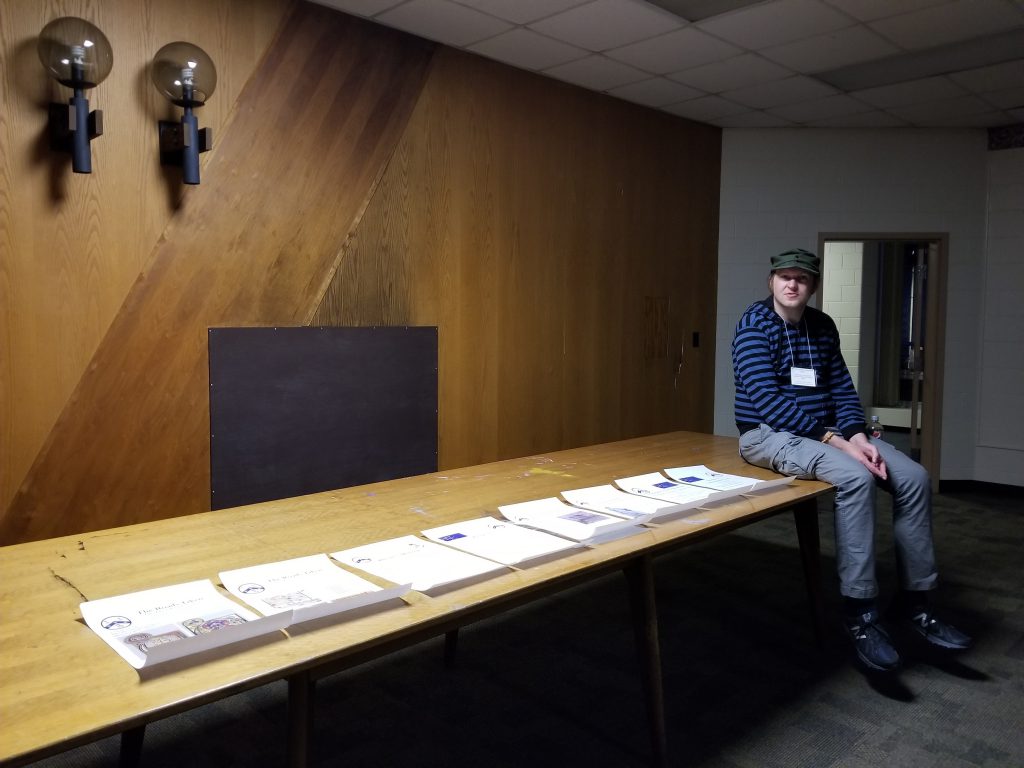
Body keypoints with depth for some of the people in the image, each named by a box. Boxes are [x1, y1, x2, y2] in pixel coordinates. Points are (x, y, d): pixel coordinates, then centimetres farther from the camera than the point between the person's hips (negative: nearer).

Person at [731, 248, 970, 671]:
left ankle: (913, 599, 4)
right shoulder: (754, 326, -12)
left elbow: (842, 388, 8)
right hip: (771, 434, -7)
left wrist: (857, 435, -13)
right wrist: (836, 441, -25)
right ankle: (859, 609, -22)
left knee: (913, 478, -8)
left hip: (827, 431, 7)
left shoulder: (822, 325, 10)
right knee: (855, 477, -32)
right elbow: (767, 400, -22)